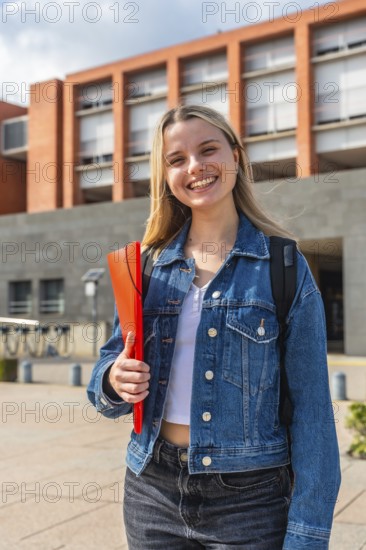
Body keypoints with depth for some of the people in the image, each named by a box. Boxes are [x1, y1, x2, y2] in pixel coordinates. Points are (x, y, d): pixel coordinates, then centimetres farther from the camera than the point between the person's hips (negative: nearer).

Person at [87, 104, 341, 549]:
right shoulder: (147, 265, 3)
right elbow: (110, 366, 9)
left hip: (248, 496, -3)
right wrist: (115, 380, -14)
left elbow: (310, 408, -9)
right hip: (153, 488, 3)